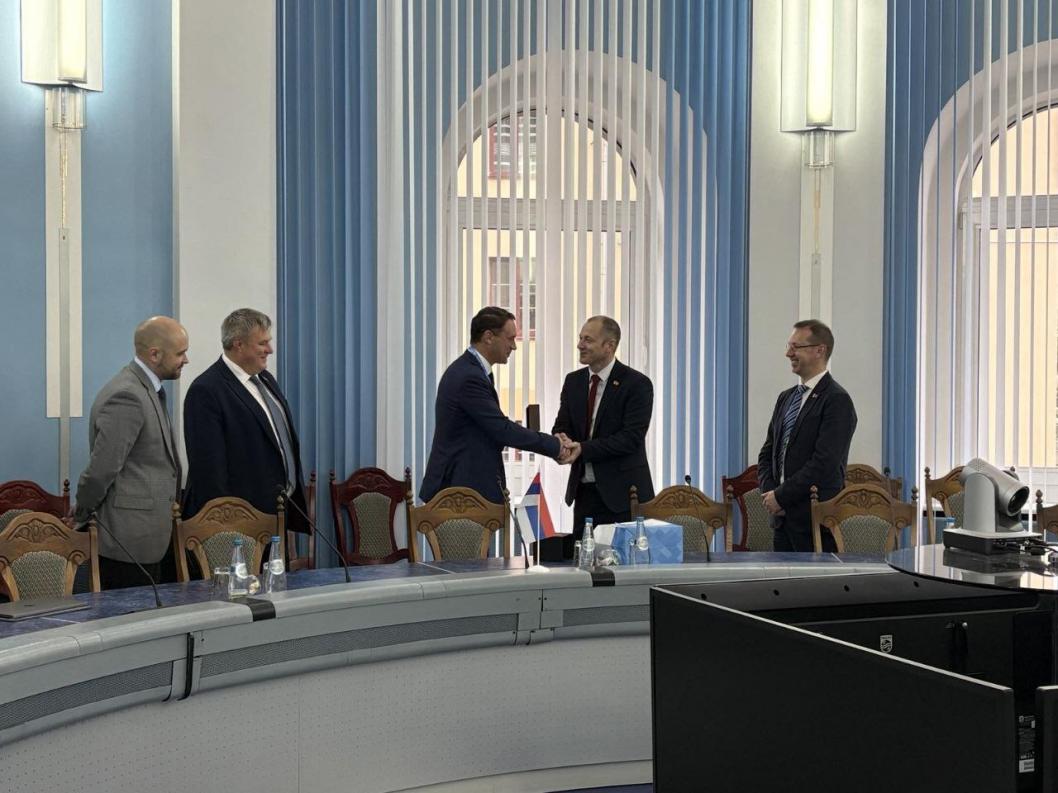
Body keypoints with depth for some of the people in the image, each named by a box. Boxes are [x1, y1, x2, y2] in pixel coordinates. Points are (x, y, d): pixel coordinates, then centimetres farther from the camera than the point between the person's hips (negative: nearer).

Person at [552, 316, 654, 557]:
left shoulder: (636, 383, -9)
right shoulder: (573, 381, 11)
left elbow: (631, 437, -16)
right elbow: (562, 426, 11)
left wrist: (583, 449, -23)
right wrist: (561, 440, -14)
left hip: (622, 492, -6)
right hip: (584, 491, 6)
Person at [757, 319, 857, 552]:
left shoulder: (837, 400, -9)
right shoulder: (786, 398, 16)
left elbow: (823, 463, -17)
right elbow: (767, 454, 17)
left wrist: (781, 496, -11)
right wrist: (769, 492, -1)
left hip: (816, 519, -7)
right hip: (783, 517, 7)